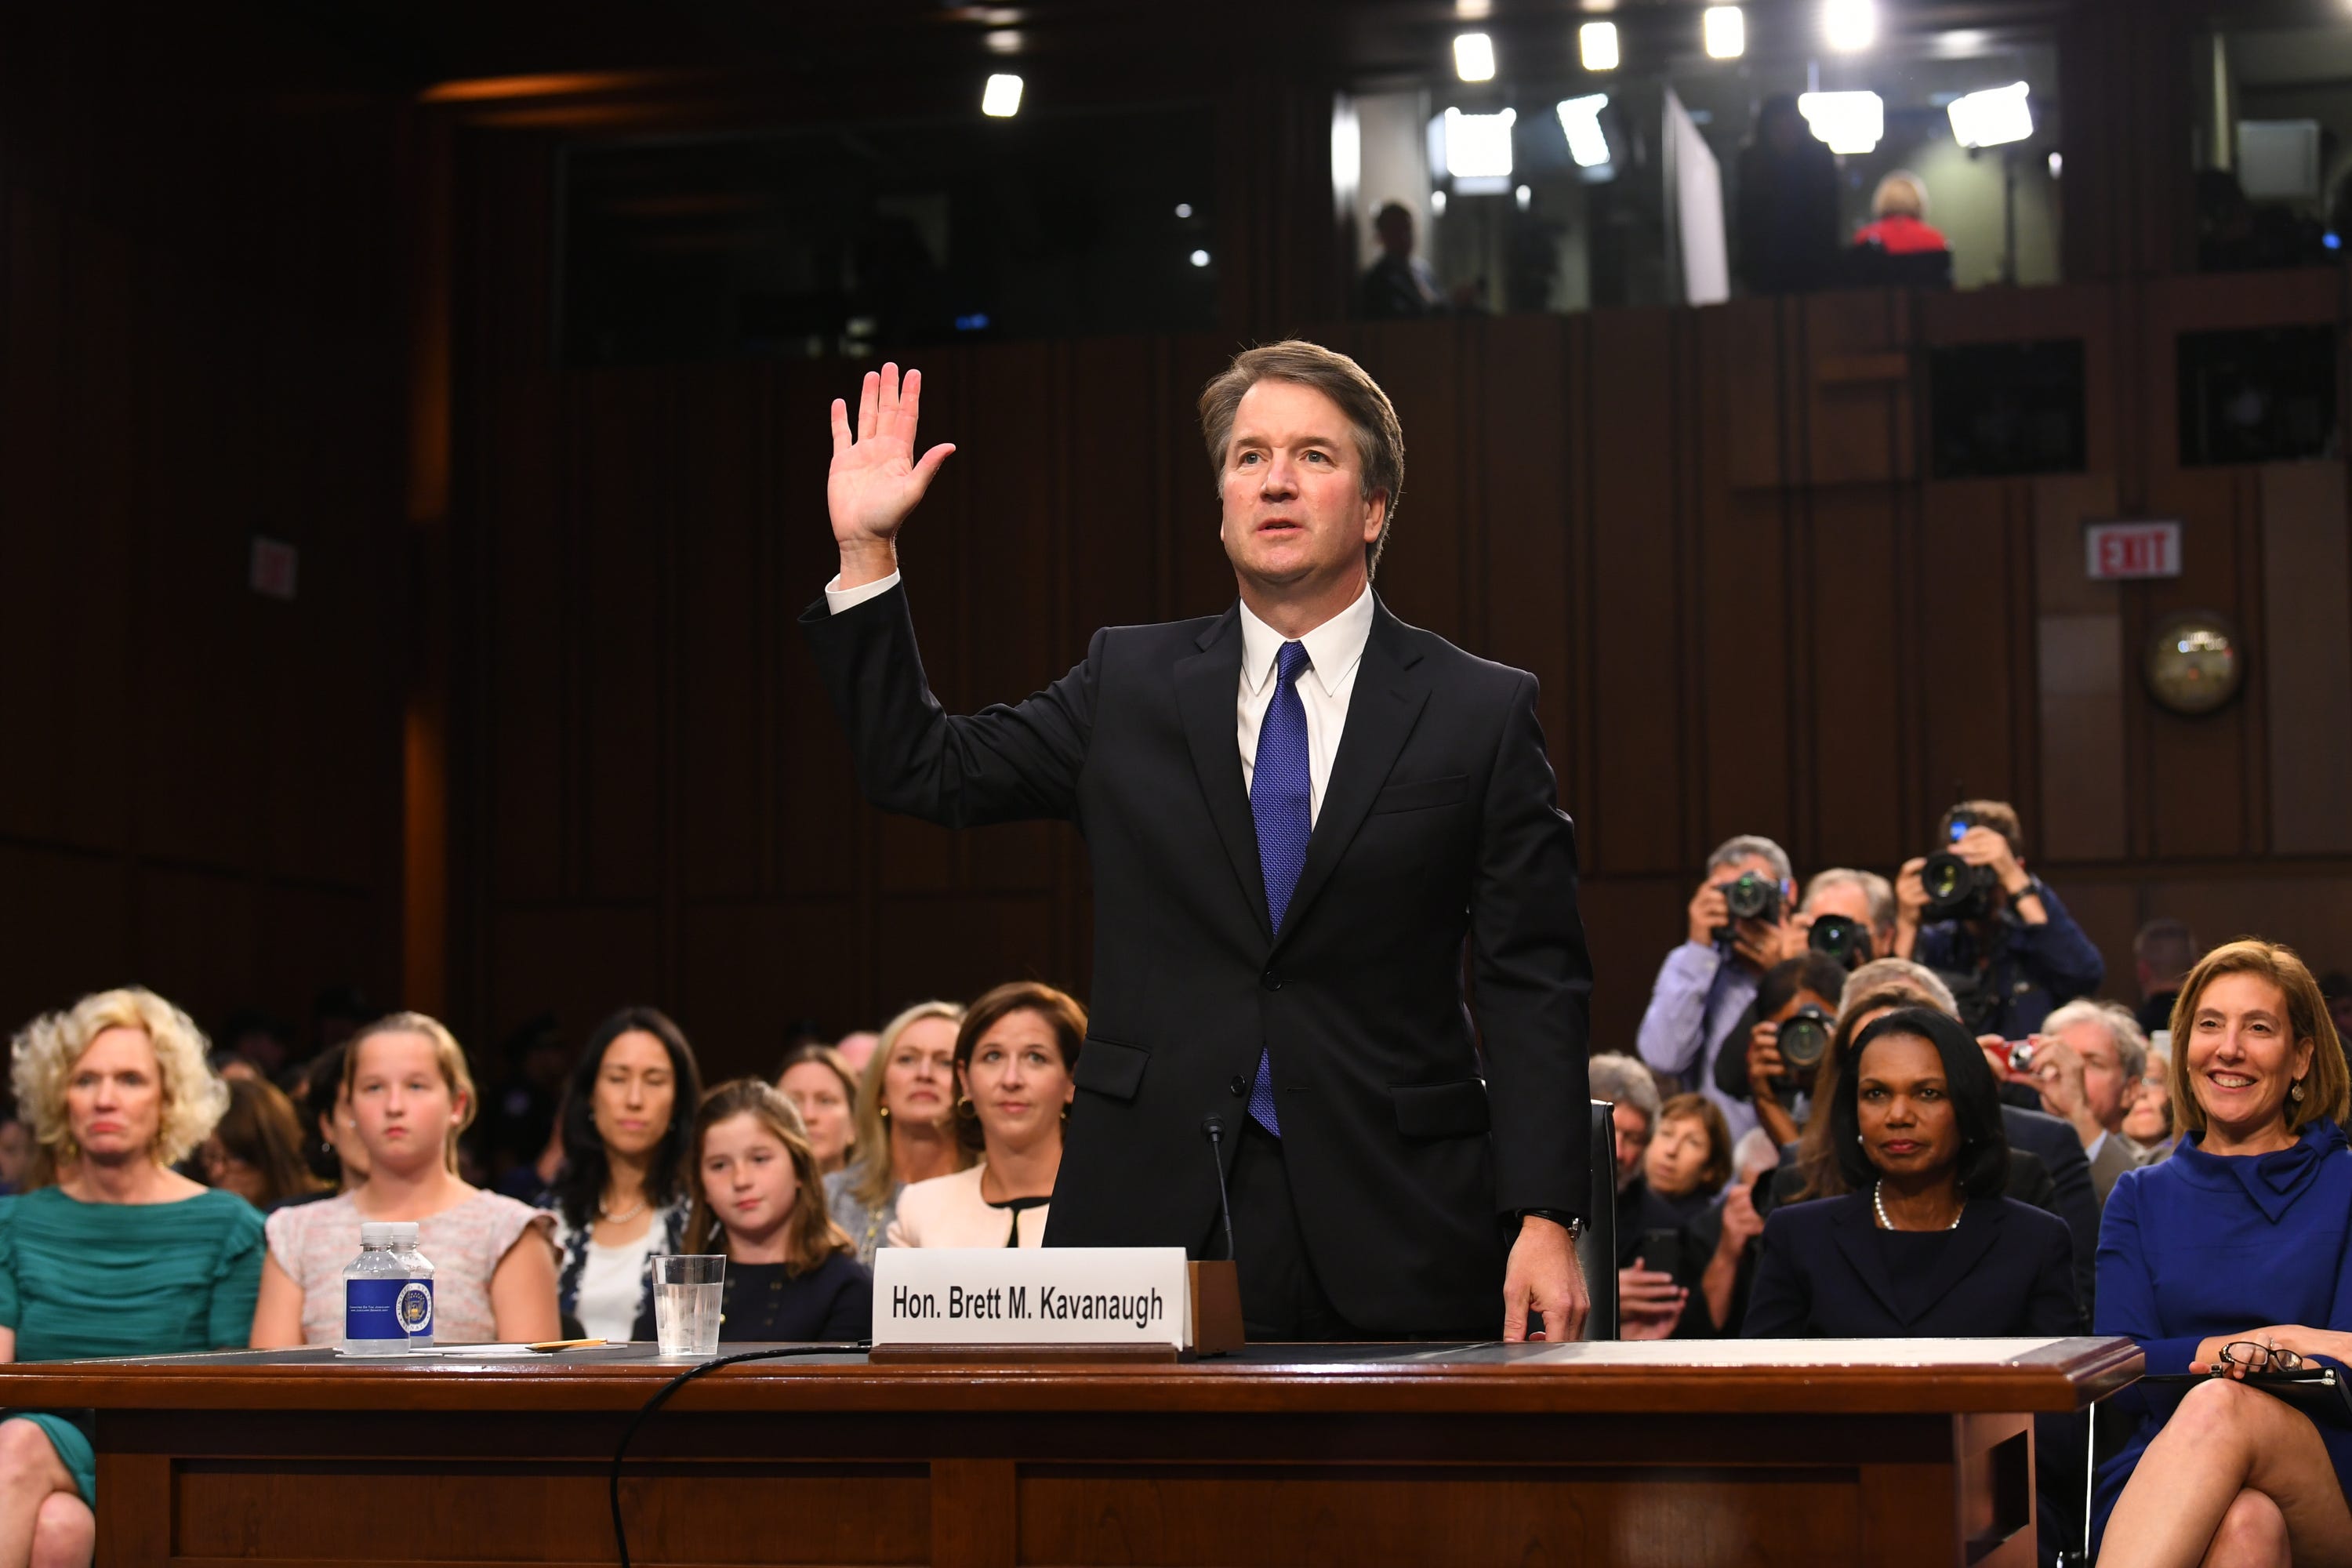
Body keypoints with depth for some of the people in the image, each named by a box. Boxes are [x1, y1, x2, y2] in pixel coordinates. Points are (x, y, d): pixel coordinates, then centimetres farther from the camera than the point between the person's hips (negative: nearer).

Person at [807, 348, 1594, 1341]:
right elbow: (918, 770, 11)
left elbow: (1534, 987, 0)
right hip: (1159, 1214, 1)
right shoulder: (1130, 684, 11)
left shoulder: (1484, 713, 4)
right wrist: (866, 551, 3)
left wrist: (1545, 1220, -9)